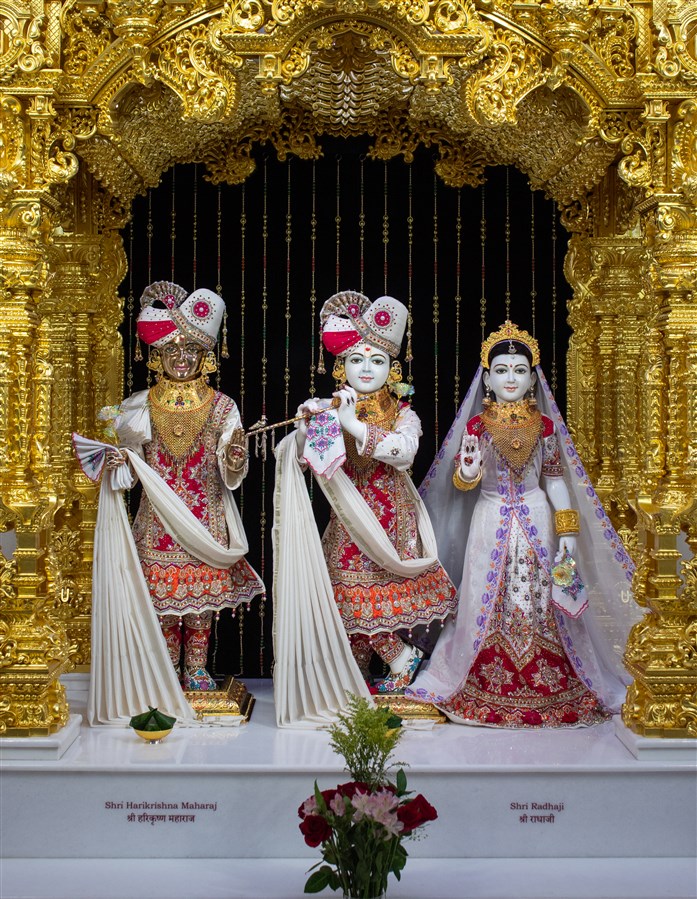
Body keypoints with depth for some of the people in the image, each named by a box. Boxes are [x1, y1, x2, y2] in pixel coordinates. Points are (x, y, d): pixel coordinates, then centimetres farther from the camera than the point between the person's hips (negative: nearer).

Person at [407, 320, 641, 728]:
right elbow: (461, 482, -1)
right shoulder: (476, 425, 0)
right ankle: (489, 687, 13)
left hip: (536, 519, 1)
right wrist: (468, 471, -25)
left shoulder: (545, 425, 3)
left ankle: (545, 684, 14)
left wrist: (567, 532, 0)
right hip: (491, 521, -1)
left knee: (541, 599, 2)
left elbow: (556, 479, 4)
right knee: (490, 600, 1)